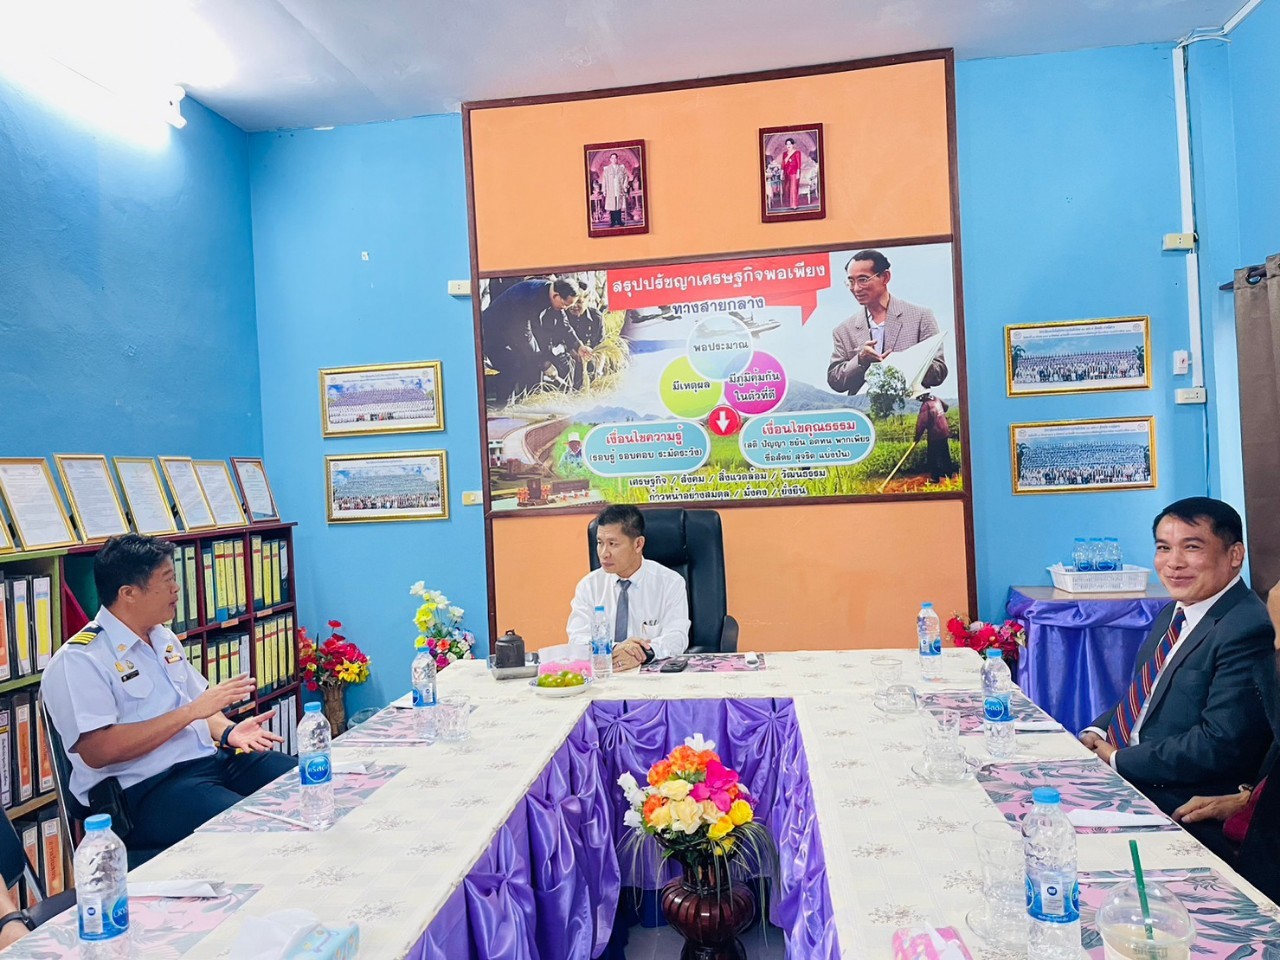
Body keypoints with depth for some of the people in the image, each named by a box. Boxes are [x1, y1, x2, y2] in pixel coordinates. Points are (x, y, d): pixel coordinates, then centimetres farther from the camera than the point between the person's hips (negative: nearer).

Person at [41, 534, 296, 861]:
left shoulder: (164, 639, 15)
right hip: (144, 791, -8)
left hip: (210, 759, 8)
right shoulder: (79, 660, -10)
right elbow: (96, 751, -19)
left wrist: (228, 731, -1)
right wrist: (192, 711, -19)